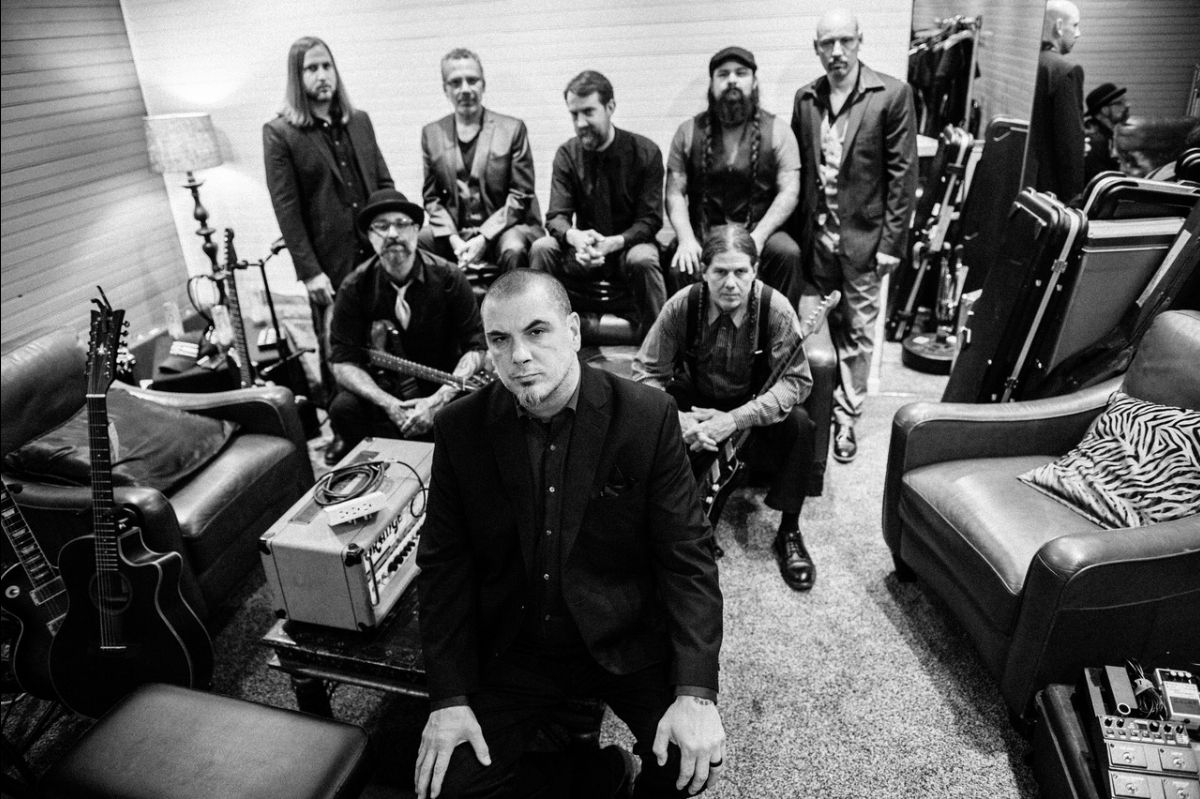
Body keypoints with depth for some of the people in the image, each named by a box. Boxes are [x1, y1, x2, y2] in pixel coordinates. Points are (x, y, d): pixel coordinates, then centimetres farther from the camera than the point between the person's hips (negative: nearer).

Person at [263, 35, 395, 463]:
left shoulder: (359, 121, 12)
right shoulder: (279, 133, -4)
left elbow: (384, 182, 16)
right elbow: (286, 209, -7)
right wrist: (309, 271, -12)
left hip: (377, 252, 4)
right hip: (330, 263, -4)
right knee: (335, 350, 6)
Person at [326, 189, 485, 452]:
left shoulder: (448, 277, -9)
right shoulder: (355, 287, -7)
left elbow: (476, 347, -10)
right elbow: (343, 361, -8)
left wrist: (438, 400, -24)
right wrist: (387, 403, -25)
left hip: (442, 386, -1)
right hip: (383, 388, 1)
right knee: (342, 409, -28)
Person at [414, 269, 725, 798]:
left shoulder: (647, 416, -13)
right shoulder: (459, 429, -7)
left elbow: (687, 554, -11)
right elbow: (444, 564, -2)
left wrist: (696, 693, -20)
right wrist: (449, 698, -9)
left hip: (628, 640, -1)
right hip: (511, 649, 2)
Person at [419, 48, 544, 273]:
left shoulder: (512, 129, 1)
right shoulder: (432, 133, 11)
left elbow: (520, 195, -3)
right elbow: (432, 197, 10)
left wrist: (483, 238, -14)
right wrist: (453, 239, -9)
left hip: (502, 229, -2)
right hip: (453, 231, 3)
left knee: (514, 250, -35)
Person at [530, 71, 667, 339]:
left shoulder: (645, 152, -7)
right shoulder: (567, 155, 0)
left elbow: (650, 219, -10)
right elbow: (556, 216, -5)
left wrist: (613, 243, -30)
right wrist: (574, 236, -31)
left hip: (628, 245, -2)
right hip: (584, 248, 2)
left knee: (643, 260, -36)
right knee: (541, 249, -26)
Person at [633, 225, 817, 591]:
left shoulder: (775, 308, -21)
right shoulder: (682, 305, -19)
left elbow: (796, 380, -23)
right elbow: (646, 372, -14)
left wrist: (735, 419, -37)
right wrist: (676, 418, -35)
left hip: (755, 407, 0)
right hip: (694, 404, 1)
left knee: (799, 425, -30)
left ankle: (789, 533, -10)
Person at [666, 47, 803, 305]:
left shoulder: (777, 131, 5)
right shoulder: (689, 132, 9)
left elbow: (789, 192, -4)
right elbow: (675, 193, 3)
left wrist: (757, 237, -18)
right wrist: (687, 239, -15)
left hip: (760, 229, 0)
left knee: (789, 253, -30)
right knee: (681, 264, -30)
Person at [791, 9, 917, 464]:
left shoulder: (892, 95, -6)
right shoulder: (805, 98, 6)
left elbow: (903, 174, -7)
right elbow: (798, 169, 9)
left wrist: (892, 241, -10)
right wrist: (798, 230, 3)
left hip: (863, 236, -3)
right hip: (816, 234, 3)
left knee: (857, 332, 5)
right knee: (821, 325, 10)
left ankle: (846, 415, 17)